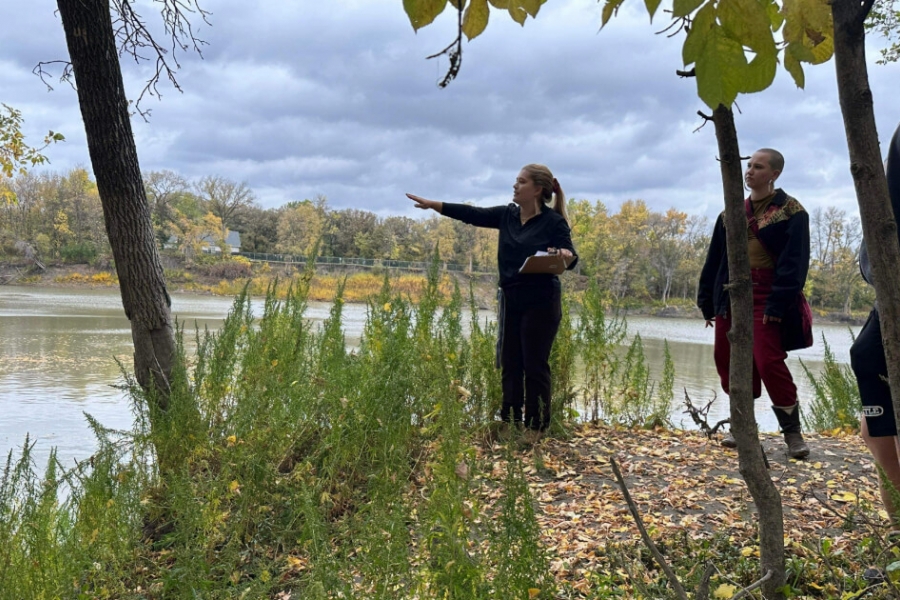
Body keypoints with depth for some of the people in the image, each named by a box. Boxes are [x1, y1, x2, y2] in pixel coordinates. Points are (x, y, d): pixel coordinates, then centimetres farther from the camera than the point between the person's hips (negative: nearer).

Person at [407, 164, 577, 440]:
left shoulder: (553, 221, -9)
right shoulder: (507, 215, 8)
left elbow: (571, 258, -11)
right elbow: (472, 214, 6)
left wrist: (565, 255, -35)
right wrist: (432, 204, 1)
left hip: (540, 304, -6)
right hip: (510, 300, 6)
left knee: (535, 366, -1)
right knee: (509, 364, 9)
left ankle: (536, 428, 9)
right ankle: (509, 422, 18)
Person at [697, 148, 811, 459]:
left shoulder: (790, 212, -2)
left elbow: (793, 262, -11)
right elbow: (714, 259, 15)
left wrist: (778, 304, -19)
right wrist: (707, 302, 11)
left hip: (765, 298, -6)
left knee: (769, 363, -11)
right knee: (728, 361, 7)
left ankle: (792, 431, 3)